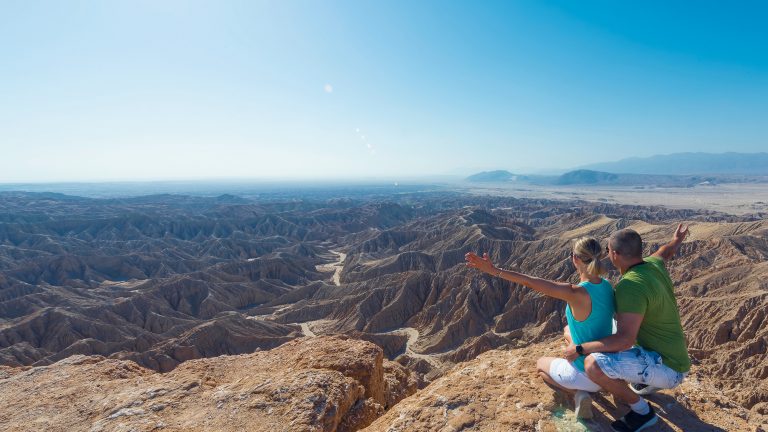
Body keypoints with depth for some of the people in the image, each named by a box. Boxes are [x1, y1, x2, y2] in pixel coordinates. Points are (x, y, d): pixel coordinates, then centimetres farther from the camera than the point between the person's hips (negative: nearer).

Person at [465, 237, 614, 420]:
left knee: (541, 364, 25)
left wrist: (494, 270, -27)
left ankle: (577, 392, 2)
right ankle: (583, 387, 25)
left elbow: (529, 282, -30)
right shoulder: (607, 286, -7)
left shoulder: (576, 293, -29)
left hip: (588, 372, -6)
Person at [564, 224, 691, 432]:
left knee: (593, 364, -29)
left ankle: (642, 410, -4)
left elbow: (624, 340, -33)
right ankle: (649, 381, 25)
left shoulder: (630, 285, -29)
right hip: (672, 355, 10)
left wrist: (579, 349, -23)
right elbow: (665, 252, 24)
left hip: (667, 368, -9)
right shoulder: (654, 265, -2)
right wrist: (676, 240, 47)